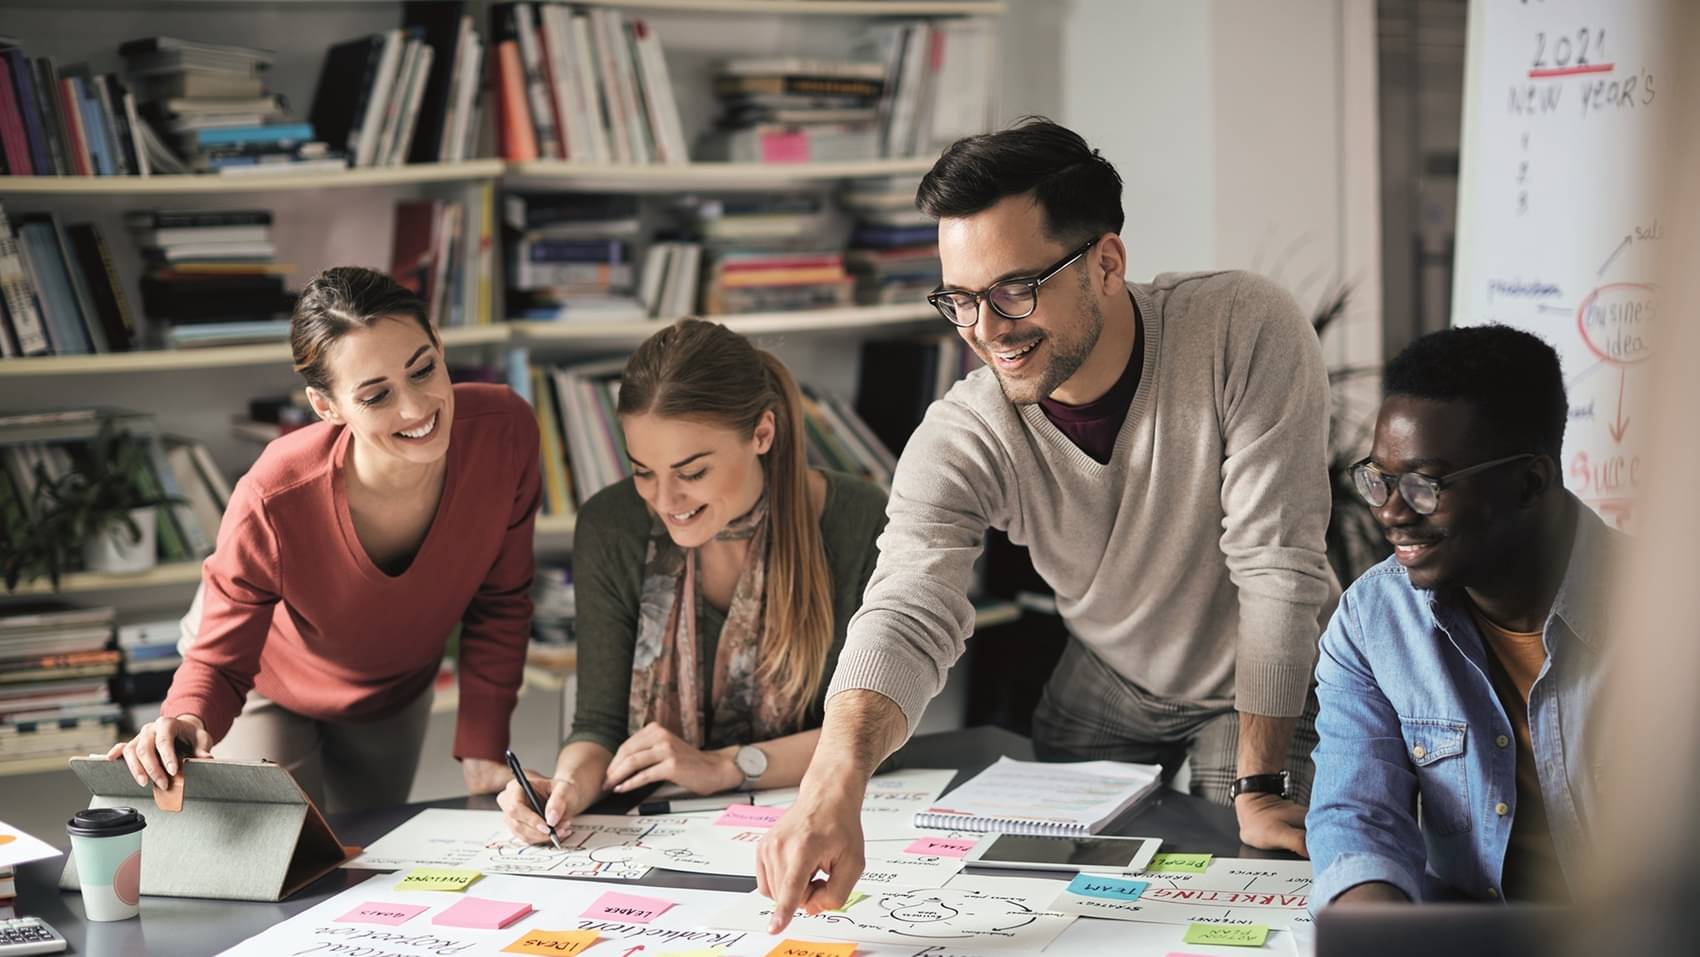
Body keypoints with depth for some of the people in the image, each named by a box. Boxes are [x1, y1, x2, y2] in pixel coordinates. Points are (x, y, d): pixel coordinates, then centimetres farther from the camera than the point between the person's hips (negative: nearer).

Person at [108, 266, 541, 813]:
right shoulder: (274, 501, -42)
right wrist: (186, 723, -50)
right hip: (270, 687, -3)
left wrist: (482, 749, -14)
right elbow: (220, 663, -28)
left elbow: (500, 603, -16)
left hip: (397, 689, 4)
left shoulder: (505, 433, -33)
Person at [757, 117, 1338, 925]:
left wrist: (1261, 787, -29)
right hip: (1105, 685, 3)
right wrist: (834, 783, -59)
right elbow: (907, 616, -38)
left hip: (1267, 682, -2)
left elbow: (1277, 566, -29)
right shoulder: (959, 442, -25)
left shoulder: (1247, 332, -32)